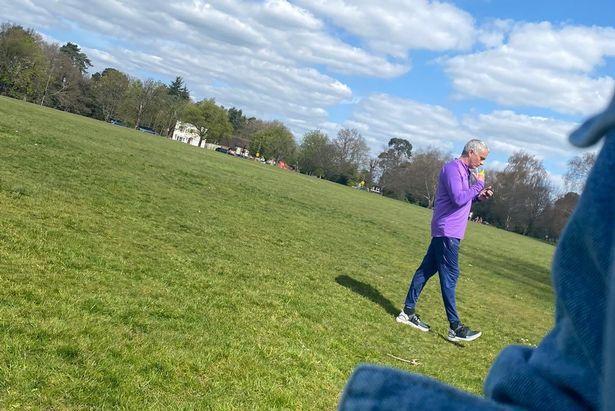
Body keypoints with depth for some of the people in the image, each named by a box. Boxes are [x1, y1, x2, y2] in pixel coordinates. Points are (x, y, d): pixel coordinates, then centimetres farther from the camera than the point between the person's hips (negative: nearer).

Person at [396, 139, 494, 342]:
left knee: (426, 270, 11)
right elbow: (458, 198, -23)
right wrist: (478, 184, -12)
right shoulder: (453, 168, -13)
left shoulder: (466, 171, 17)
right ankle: (455, 327, -3)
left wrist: (479, 196, 6)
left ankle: (408, 312, 18)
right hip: (447, 231, -10)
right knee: (450, 276, -7)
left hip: (448, 232, 10)